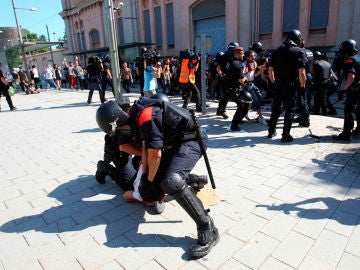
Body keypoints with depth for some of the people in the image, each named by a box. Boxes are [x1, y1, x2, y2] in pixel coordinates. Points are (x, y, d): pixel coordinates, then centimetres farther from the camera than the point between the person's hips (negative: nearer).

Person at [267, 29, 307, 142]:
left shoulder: (277, 51, 9)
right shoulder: (299, 52, -5)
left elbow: (270, 69, 7)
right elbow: (301, 72, -14)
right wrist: (302, 84, -1)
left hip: (278, 84, 4)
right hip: (291, 85, -4)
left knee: (275, 108, 14)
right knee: (289, 110, 4)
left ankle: (271, 131, 22)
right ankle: (286, 135, 5)